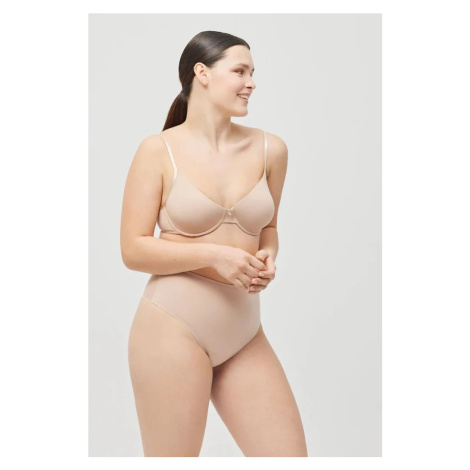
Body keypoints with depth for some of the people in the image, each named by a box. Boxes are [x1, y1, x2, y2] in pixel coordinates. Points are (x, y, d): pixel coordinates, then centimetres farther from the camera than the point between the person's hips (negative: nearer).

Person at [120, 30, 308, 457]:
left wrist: (269, 258, 0)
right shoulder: (159, 151, -4)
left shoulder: (269, 149, 6)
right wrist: (213, 255, -16)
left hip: (244, 331, 4)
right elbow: (133, 250, -6)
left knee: (290, 454, 2)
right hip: (174, 326, -4)